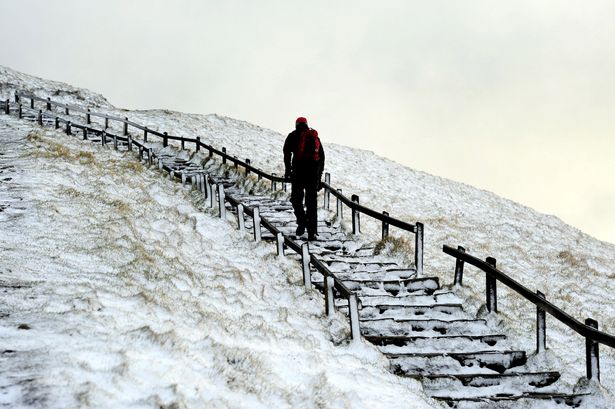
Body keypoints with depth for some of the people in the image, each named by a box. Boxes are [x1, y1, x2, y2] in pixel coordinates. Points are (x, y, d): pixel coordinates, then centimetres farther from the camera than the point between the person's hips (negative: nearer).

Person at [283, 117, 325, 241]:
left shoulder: (293, 135, 11)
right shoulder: (315, 137, 22)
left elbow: (287, 152, -3)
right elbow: (322, 157, 21)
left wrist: (287, 169, 0)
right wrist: (319, 177, 24)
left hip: (299, 170, -3)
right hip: (314, 172, 3)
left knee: (296, 198, 11)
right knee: (312, 202, 6)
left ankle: (302, 221, -11)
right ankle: (312, 231, 0)